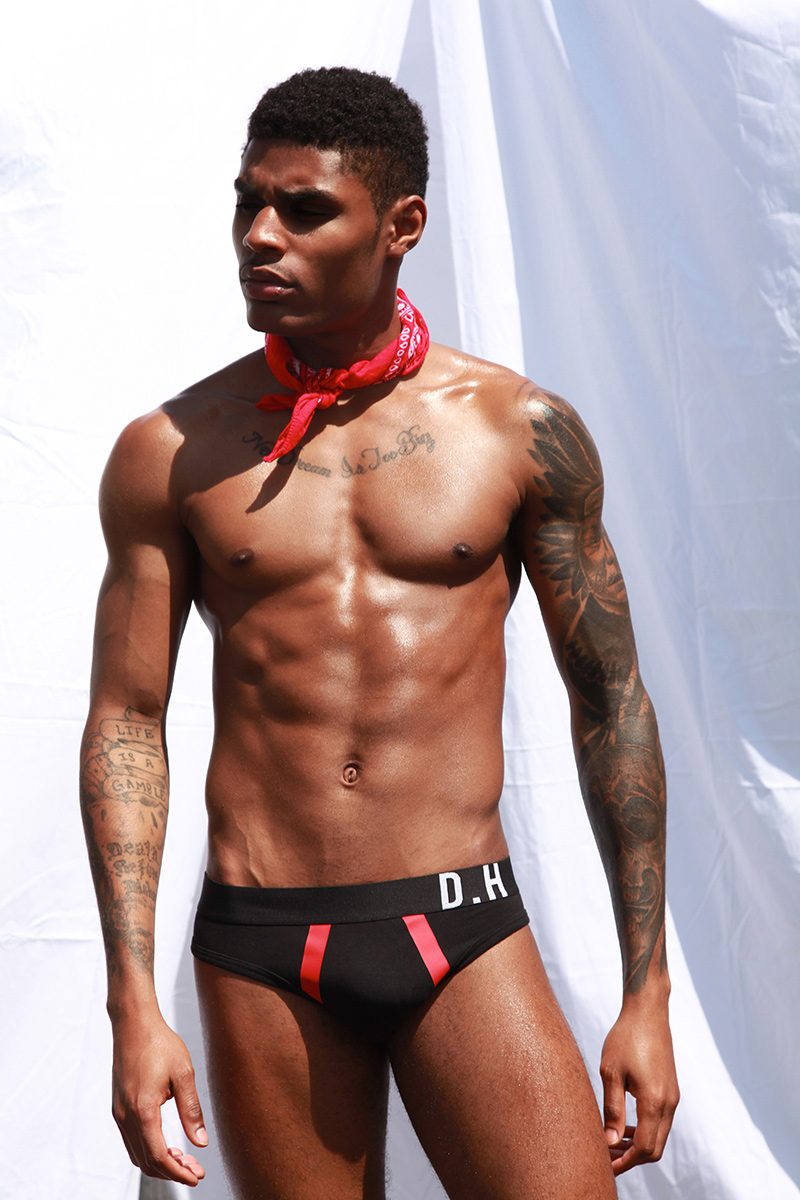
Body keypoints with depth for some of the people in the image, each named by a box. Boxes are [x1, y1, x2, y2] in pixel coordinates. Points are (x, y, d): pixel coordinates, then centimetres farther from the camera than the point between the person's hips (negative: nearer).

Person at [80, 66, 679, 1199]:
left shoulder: (521, 428, 1)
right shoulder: (170, 452, 3)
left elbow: (611, 701, 6)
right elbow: (125, 723, 4)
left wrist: (647, 993, 4)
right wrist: (134, 1007, -4)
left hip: (465, 933, 0)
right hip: (260, 952, 1)